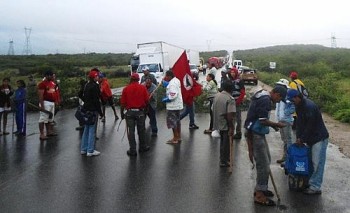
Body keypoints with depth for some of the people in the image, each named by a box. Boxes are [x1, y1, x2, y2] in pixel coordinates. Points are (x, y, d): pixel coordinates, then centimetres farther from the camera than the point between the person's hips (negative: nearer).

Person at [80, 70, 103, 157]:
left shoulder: (87, 85, 13)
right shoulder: (95, 86, -14)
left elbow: (84, 97, 19)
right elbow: (96, 100, -18)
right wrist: (100, 112, -13)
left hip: (86, 109, 9)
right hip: (93, 110, -9)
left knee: (86, 130, 16)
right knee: (92, 131, -3)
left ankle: (83, 149, 23)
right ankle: (90, 151, 1)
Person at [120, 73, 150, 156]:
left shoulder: (126, 89, -3)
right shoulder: (143, 88, -3)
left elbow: (122, 103, -2)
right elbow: (146, 101, -1)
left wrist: (122, 113, 9)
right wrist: (145, 109, 14)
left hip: (129, 112, 0)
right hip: (140, 112, 0)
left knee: (131, 131, 4)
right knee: (141, 130, 14)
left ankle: (132, 150, 7)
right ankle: (142, 147, 27)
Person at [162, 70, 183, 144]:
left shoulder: (172, 83, -22)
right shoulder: (176, 80, 9)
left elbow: (173, 95, -28)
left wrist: (165, 99, -16)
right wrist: (164, 82, 0)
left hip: (173, 105, -10)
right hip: (177, 104, 10)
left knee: (172, 121, -2)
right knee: (177, 120, 17)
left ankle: (175, 139, 4)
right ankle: (178, 137, 26)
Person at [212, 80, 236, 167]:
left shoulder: (216, 96, 2)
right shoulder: (230, 99, -21)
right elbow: (230, 115, -26)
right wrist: (231, 128, -20)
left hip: (218, 124, 7)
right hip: (226, 125, -7)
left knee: (222, 142, 22)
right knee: (226, 143, 7)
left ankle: (223, 159, 33)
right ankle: (224, 161, 18)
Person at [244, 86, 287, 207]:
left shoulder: (263, 96, 13)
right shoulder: (265, 100, -20)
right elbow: (263, 121, -23)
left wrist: (272, 125, 11)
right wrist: (277, 124, -9)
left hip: (257, 133, 11)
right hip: (255, 134, -11)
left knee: (266, 160, 21)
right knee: (264, 165, -4)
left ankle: (261, 188, 32)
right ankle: (259, 195, 5)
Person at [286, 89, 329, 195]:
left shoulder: (309, 106, -25)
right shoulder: (298, 106, 4)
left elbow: (310, 126, -22)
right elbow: (299, 122, 8)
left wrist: (302, 139, -13)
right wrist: (298, 137, 1)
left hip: (319, 138, -9)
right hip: (310, 138, 9)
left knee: (317, 163, -6)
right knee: (310, 161, 13)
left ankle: (315, 187, -1)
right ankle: (310, 182, 21)